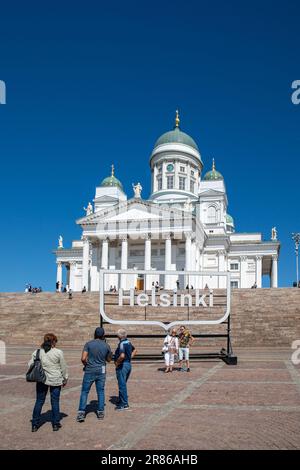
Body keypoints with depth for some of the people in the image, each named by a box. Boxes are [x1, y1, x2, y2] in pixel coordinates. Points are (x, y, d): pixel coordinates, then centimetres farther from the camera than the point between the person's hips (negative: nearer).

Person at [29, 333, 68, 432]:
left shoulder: (37, 352, -4)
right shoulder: (58, 352, -10)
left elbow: (30, 365, 0)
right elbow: (63, 367, -3)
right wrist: (65, 379, 11)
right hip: (56, 380, -2)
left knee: (39, 401, 12)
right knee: (55, 401, 9)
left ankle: (35, 425, 16)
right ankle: (55, 424, 15)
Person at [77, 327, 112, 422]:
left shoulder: (88, 344, -7)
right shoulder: (106, 346, 0)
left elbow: (83, 358, -14)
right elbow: (109, 360, 13)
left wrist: (86, 364, 7)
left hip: (89, 371, -2)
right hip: (101, 371, 2)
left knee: (84, 391, 5)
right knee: (101, 392, 12)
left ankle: (81, 413, -1)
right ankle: (100, 412, 15)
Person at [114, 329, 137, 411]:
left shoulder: (122, 344, -20)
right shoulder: (128, 342, 8)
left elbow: (122, 356, -33)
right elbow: (134, 350, 25)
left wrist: (117, 362, -18)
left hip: (122, 365, -9)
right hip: (129, 364, 9)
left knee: (122, 385, -2)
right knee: (123, 384, 19)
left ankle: (124, 404, 2)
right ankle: (121, 401, 29)